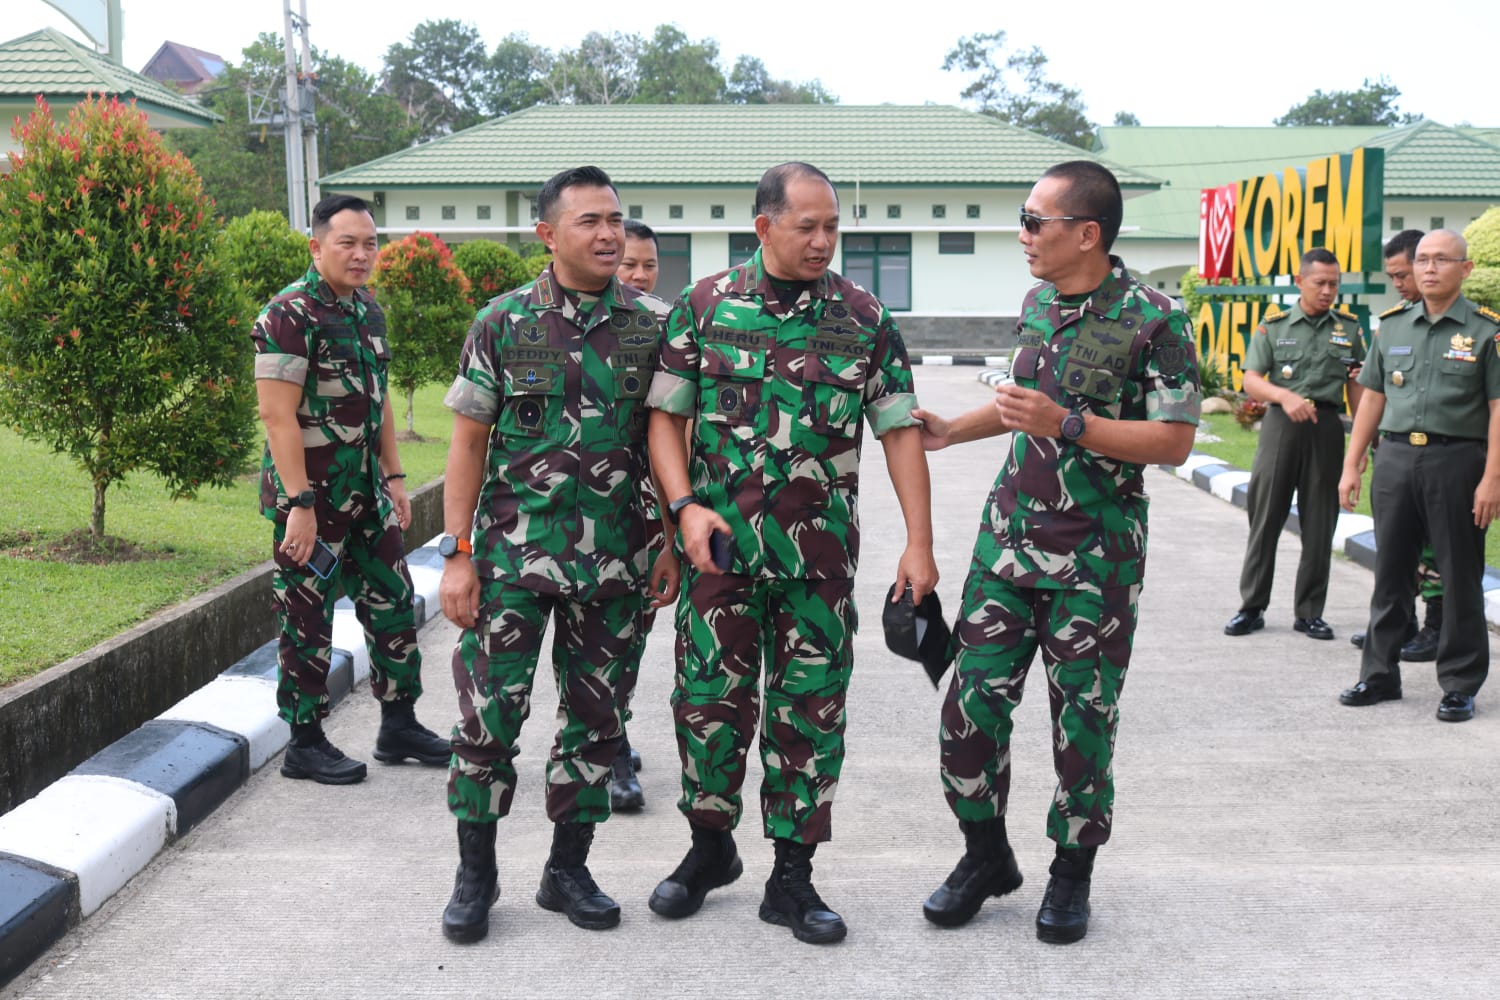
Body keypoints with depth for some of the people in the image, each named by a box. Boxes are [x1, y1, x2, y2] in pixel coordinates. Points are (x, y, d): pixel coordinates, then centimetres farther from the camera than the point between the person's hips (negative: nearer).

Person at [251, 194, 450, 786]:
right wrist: (299, 505, -23)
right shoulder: (291, 315, -15)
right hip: (309, 498, -8)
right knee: (307, 620, 1)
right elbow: (277, 415, -20)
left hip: (365, 493, 8)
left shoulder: (367, 310, 11)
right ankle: (305, 745, 13)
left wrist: (393, 477, 16)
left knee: (393, 602, 13)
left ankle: (399, 725, 26)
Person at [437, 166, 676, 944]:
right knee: (488, 711, -1)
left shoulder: (651, 327, 4)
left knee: (596, 718, 9)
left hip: (615, 560, 2)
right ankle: (475, 872, 16)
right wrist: (457, 553, -7)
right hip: (514, 555, -2)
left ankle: (568, 867, 24)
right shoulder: (503, 323, -1)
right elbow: (469, 443, -1)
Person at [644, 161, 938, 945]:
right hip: (720, 546, 0)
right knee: (709, 699, 6)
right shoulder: (704, 306, 1)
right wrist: (685, 507, -12)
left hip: (820, 555, 1)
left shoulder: (863, 317, 2)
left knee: (810, 709, 6)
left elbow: (900, 431, 2)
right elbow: (666, 416, 2)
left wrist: (918, 543, -5)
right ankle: (710, 847, 28)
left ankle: (792, 875, 18)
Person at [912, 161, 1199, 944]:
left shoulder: (1151, 320, -13)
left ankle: (1072, 872, 24)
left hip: (1095, 556, -6)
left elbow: (1174, 440, -16)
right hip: (1008, 537, 6)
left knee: (1083, 716, 5)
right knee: (972, 700, 4)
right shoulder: (1038, 301, 9)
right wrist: (952, 431, 15)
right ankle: (986, 856, 24)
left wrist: (1067, 426, -23)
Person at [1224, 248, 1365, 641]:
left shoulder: (1349, 327, 9)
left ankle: (1310, 612, 12)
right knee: (1265, 518, 1)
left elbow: (1356, 387, 12)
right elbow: (1251, 380, -1)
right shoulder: (1273, 325, 4)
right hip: (1280, 423, -1)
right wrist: (1284, 395, -20)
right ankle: (1251, 608, 9)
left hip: (1326, 427, 1)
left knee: (1319, 524, 4)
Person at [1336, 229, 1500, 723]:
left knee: (1459, 576, 3)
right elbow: (1373, 397, 13)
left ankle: (1460, 685, 12)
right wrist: (1351, 465, 9)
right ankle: (1379, 674, 20)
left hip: (1456, 460, -4)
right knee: (1390, 571, 10)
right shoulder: (1393, 325, 10)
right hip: (1395, 457, 4)